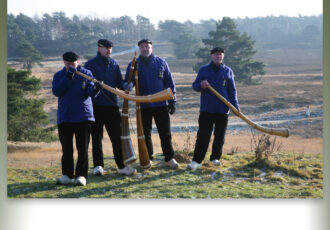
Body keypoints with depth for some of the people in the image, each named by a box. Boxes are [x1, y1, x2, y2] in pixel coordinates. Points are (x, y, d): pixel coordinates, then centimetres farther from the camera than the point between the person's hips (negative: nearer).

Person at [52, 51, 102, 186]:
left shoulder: (86, 73, 4)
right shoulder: (59, 75, 7)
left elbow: (90, 91, -10)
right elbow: (56, 92, -10)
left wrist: (95, 88, -34)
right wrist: (67, 78, -19)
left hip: (83, 116, -1)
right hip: (64, 118, 2)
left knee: (83, 148, -1)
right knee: (66, 149, 7)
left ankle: (81, 175, 4)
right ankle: (67, 175, 16)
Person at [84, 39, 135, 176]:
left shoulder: (114, 64, 14)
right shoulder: (90, 64, 2)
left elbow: (119, 82, 14)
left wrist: (126, 86, -7)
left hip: (112, 105, 3)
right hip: (96, 105, -2)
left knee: (117, 136, 0)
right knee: (96, 137, 4)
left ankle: (121, 166, 4)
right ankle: (98, 166, 12)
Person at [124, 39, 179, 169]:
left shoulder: (161, 63, 6)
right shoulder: (134, 65, 5)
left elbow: (169, 82, 7)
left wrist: (172, 101, 2)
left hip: (161, 104, 0)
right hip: (143, 105, 0)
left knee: (165, 133, 1)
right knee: (145, 134, 8)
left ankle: (169, 158, 8)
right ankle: (148, 158, 19)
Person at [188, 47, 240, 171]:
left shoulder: (228, 71, 8)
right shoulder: (203, 70, 6)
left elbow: (232, 90, 9)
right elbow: (194, 86, 8)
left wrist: (235, 105, -3)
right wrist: (201, 85, -15)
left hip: (223, 110, 1)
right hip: (206, 109, -1)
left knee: (220, 137, 7)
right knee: (203, 136, -6)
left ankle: (215, 158, 22)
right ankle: (196, 161, -4)